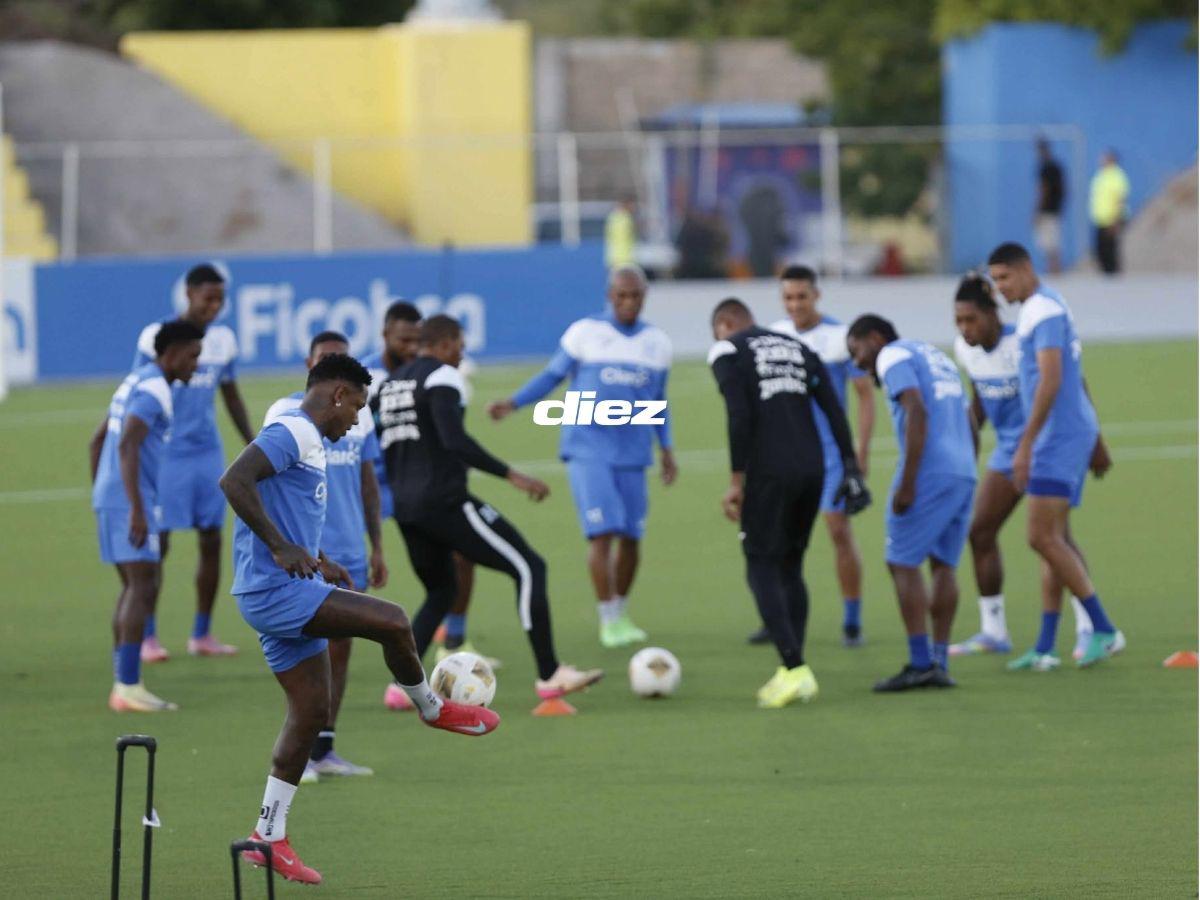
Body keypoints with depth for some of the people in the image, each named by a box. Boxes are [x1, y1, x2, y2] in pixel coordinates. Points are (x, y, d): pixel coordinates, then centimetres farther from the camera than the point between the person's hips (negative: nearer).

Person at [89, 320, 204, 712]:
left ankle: (123, 686, 12)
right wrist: (137, 510, -28)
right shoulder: (153, 390, -13)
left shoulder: (135, 382, 19)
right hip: (129, 503, -10)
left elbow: (97, 442, 25)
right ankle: (128, 687, -15)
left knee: (134, 588, 13)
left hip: (109, 500, 10)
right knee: (142, 587, -11)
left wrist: (100, 497, 27)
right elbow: (127, 446, -25)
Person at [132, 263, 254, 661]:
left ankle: (202, 635, 13)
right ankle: (148, 636, 4)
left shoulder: (224, 339, 7)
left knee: (212, 541, 4)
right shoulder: (155, 337, -8)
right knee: (158, 542, -4)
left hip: (209, 454, 5)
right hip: (165, 453, -5)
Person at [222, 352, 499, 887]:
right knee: (391, 621, -18)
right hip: (276, 591, -11)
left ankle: (269, 837, 11)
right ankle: (432, 710, 8)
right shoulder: (294, 432, -12)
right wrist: (281, 548, -25)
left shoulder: (308, 441, 21)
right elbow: (235, 480, -26)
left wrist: (318, 562, 23)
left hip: (285, 592, 11)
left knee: (312, 712, 9)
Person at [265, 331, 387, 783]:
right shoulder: (286, 413, -5)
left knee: (340, 648, 8)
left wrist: (377, 547, 15)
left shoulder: (359, 415, 11)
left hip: (350, 553, 6)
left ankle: (324, 749, 15)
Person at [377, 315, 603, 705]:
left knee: (440, 592, 26)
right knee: (528, 568, -3)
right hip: (445, 501, -9)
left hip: (406, 508, 9)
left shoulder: (389, 385, 17)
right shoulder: (441, 378, -8)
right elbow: (455, 441, -22)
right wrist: (511, 475, -21)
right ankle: (550, 676, -8)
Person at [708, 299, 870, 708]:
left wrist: (736, 480, -10)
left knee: (762, 570, 1)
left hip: (769, 471, -6)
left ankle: (794, 669, -12)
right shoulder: (798, 347, 20)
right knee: (790, 568, 16)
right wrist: (849, 466, 10)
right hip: (812, 467, 6)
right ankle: (793, 671, 14)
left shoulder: (727, 351, 2)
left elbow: (739, 417, -11)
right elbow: (833, 409, 11)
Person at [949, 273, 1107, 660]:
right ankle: (993, 631, 11)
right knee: (980, 531, 1)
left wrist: (1095, 443, -13)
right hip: (1009, 448, 7)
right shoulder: (965, 350, -1)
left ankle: (1088, 627, -2)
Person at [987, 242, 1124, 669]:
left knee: (1044, 538, -11)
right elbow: (1075, 379, 24)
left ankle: (1104, 630, -7)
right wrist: (1095, 441, 29)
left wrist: (1025, 445, -23)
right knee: (1053, 540, 8)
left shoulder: (1044, 311, -14)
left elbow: (1051, 382, -22)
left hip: (1059, 439, -10)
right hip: (1075, 434, 10)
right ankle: (1045, 648, 8)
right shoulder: (1045, 307, 18)